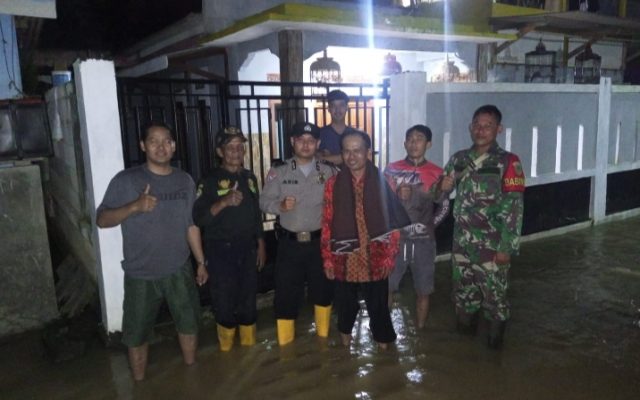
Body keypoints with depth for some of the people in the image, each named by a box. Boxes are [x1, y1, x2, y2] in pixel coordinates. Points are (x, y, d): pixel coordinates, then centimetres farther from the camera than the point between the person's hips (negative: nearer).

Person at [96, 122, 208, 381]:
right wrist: (134, 206, -28)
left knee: (189, 323, 16)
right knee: (137, 334, 10)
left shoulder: (184, 181, 3)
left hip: (179, 270, 3)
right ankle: (139, 384, 34)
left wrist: (201, 262, 10)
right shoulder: (125, 180, -10)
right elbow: (101, 220, -11)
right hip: (140, 275, -3)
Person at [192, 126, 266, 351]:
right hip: (221, 250, -5)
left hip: (248, 248, 5)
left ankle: (249, 346, 31)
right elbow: (198, 218, -19)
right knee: (225, 302, 5)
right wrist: (223, 202, -32)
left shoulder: (249, 178, 9)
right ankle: (226, 350, 25)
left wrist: (260, 245, 14)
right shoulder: (211, 181, -8)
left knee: (248, 299, 13)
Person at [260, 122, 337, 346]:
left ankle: (323, 335, 39)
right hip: (290, 243, -1)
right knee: (286, 292, 5)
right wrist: (280, 206, -22)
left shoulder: (328, 172, 1)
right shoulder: (278, 173, -1)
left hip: (320, 241, 1)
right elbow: (264, 201, -2)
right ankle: (285, 343, 23)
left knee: (323, 289, 16)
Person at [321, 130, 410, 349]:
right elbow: (327, 224, -2)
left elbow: (393, 223, -2)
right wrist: (327, 258, -1)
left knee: (378, 303, 13)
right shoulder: (333, 184, -4)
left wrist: (389, 256, -4)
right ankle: (345, 330, 47)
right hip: (344, 258, 1)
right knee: (346, 301, 19)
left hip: (375, 258, -1)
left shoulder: (382, 182, -5)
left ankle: (383, 339, 38)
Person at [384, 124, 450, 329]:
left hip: (424, 240, 1)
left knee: (423, 291, 9)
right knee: (386, 287, 4)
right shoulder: (391, 170, 2)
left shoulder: (436, 173, 2)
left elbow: (444, 206, 10)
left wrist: (431, 224, 0)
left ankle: (420, 331, 25)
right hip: (395, 238, 0)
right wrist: (397, 195, -12)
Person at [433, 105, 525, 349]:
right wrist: (442, 188, -9)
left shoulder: (508, 163, -9)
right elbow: (438, 194, 15)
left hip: (492, 246, -4)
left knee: (494, 295, 8)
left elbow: (513, 209, -12)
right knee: (463, 291, 17)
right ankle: (464, 332, 38)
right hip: (461, 243, 5)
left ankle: (495, 341, 28)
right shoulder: (459, 159, 5)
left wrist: (506, 247, -16)